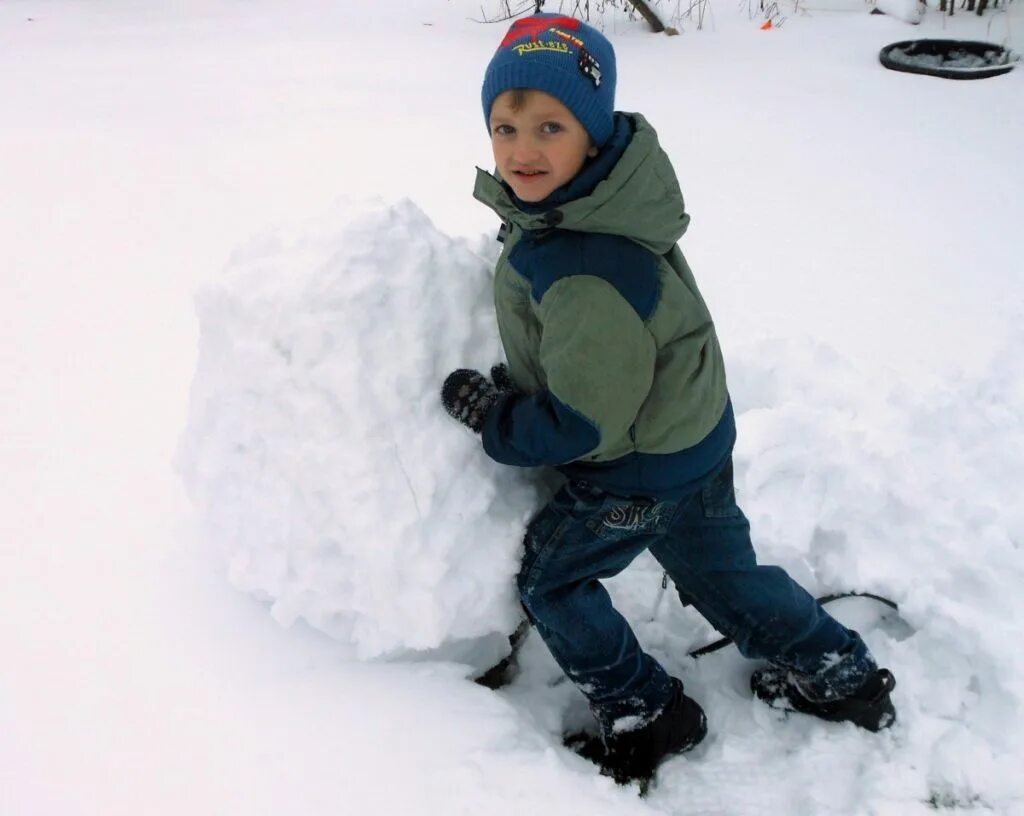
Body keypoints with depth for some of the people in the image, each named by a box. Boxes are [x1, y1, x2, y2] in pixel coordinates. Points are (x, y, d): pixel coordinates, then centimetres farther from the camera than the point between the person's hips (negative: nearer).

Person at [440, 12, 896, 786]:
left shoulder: (581, 274, -38)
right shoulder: (593, 201, -8)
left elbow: (586, 424, -28)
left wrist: (491, 416, -14)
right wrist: (507, 389, 14)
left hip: (641, 469, -9)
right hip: (694, 432, 9)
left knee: (549, 576, 13)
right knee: (718, 567, 26)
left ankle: (647, 714, 28)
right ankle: (842, 674, 41)